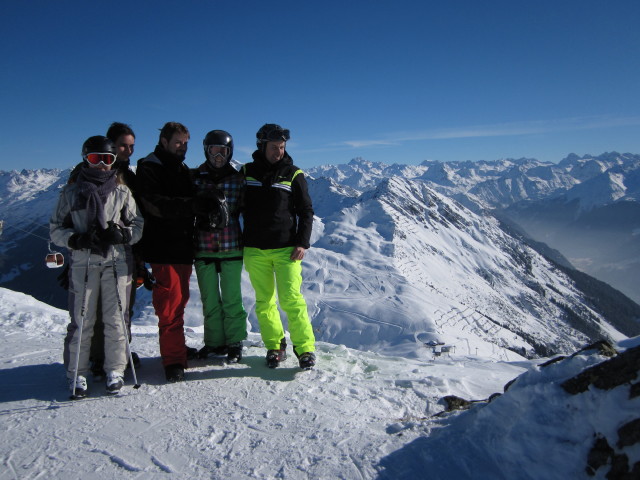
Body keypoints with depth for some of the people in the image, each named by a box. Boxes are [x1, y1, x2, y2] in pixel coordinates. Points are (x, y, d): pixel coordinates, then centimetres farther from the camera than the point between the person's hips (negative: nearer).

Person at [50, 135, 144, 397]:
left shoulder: (122, 191, 10)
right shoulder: (72, 191, 8)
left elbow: (138, 225, 11)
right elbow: (56, 229, 8)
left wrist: (122, 234, -10)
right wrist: (77, 240, -11)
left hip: (115, 262, 1)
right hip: (83, 263, 0)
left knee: (115, 319, 3)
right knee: (82, 320, 0)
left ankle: (115, 370, 15)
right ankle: (77, 373, 13)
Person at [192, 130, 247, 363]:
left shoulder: (237, 178, 3)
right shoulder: (196, 177, 5)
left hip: (231, 247, -1)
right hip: (203, 247, 2)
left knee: (231, 299, 4)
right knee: (209, 300, 10)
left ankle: (234, 343, 16)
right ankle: (214, 342, 24)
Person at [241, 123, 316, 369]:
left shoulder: (293, 174, 3)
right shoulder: (247, 172, 8)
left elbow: (306, 211, 5)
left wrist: (303, 243, -5)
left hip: (286, 249, -2)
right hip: (255, 250, 3)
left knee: (291, 299, -9)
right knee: (264, 302, 5)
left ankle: (305, 347, 2)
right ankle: (274, 346, 18)